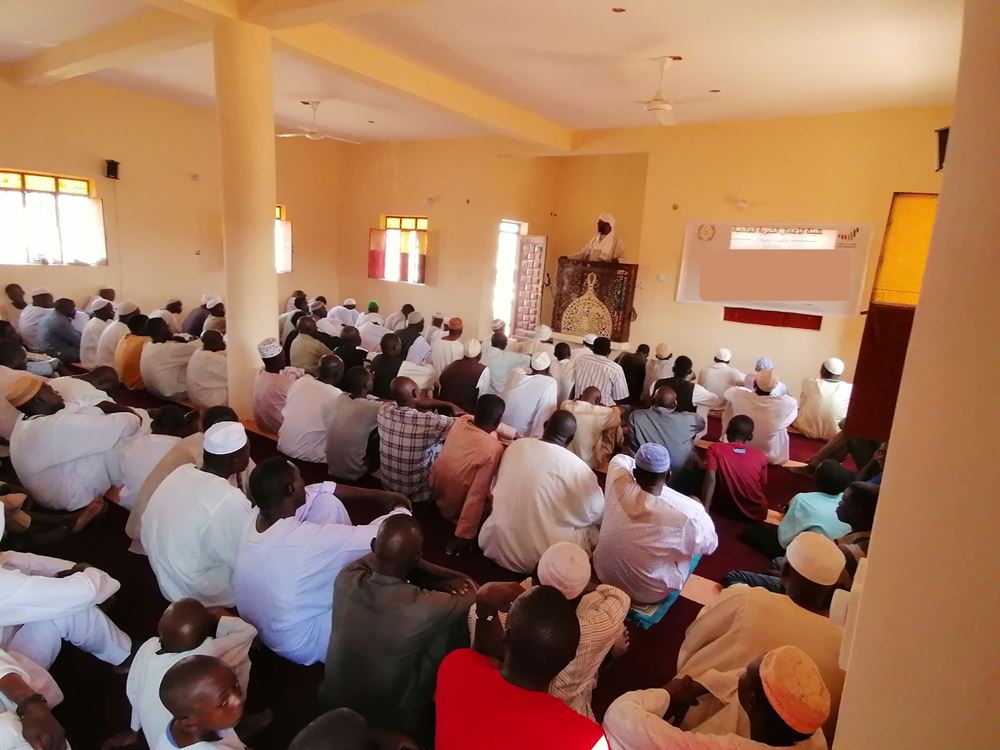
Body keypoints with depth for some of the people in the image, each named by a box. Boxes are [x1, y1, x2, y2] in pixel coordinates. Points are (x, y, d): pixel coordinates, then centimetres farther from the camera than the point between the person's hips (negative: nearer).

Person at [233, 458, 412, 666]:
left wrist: (377, 495, 4)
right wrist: (401, 509, -5)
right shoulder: (305, 540, -37)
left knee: (326, 501, -3)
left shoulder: (254, 515, -15)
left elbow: (319, 490, 0)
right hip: (302, 644, -7)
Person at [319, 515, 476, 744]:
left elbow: (388, 559, -3)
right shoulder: (426, 609, -35)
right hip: (392, 721, -4)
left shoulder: (345, 579, -23)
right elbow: (473, 591, -14)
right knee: (454, 622, 1)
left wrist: (445, 577, -12)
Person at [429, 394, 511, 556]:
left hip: (435, 490, 7)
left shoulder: (461, 421, -14)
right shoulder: (494, 449, -33)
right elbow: (477, 496, -31)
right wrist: (464, 536, -24)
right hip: (455, 510, -7)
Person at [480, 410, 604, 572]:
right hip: (539, 557, -5)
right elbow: (598, 513, -1)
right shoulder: (577, 468, -16)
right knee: (592, 529, 12)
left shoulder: (516, 446, -2)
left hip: (497, 545, 5)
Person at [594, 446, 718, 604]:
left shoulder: (618, 484, -25)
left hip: (604, 575, 3)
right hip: (650, 593, -2)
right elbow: (710, 545, -11)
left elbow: (620, 459, 0)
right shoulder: (688, 512, -33)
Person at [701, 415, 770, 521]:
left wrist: (704, 508, -27)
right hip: (755, 514, 2)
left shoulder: (715, 449, -13)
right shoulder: (761, 458, -8)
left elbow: (710, 479, -27)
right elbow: (762, 487, 6)